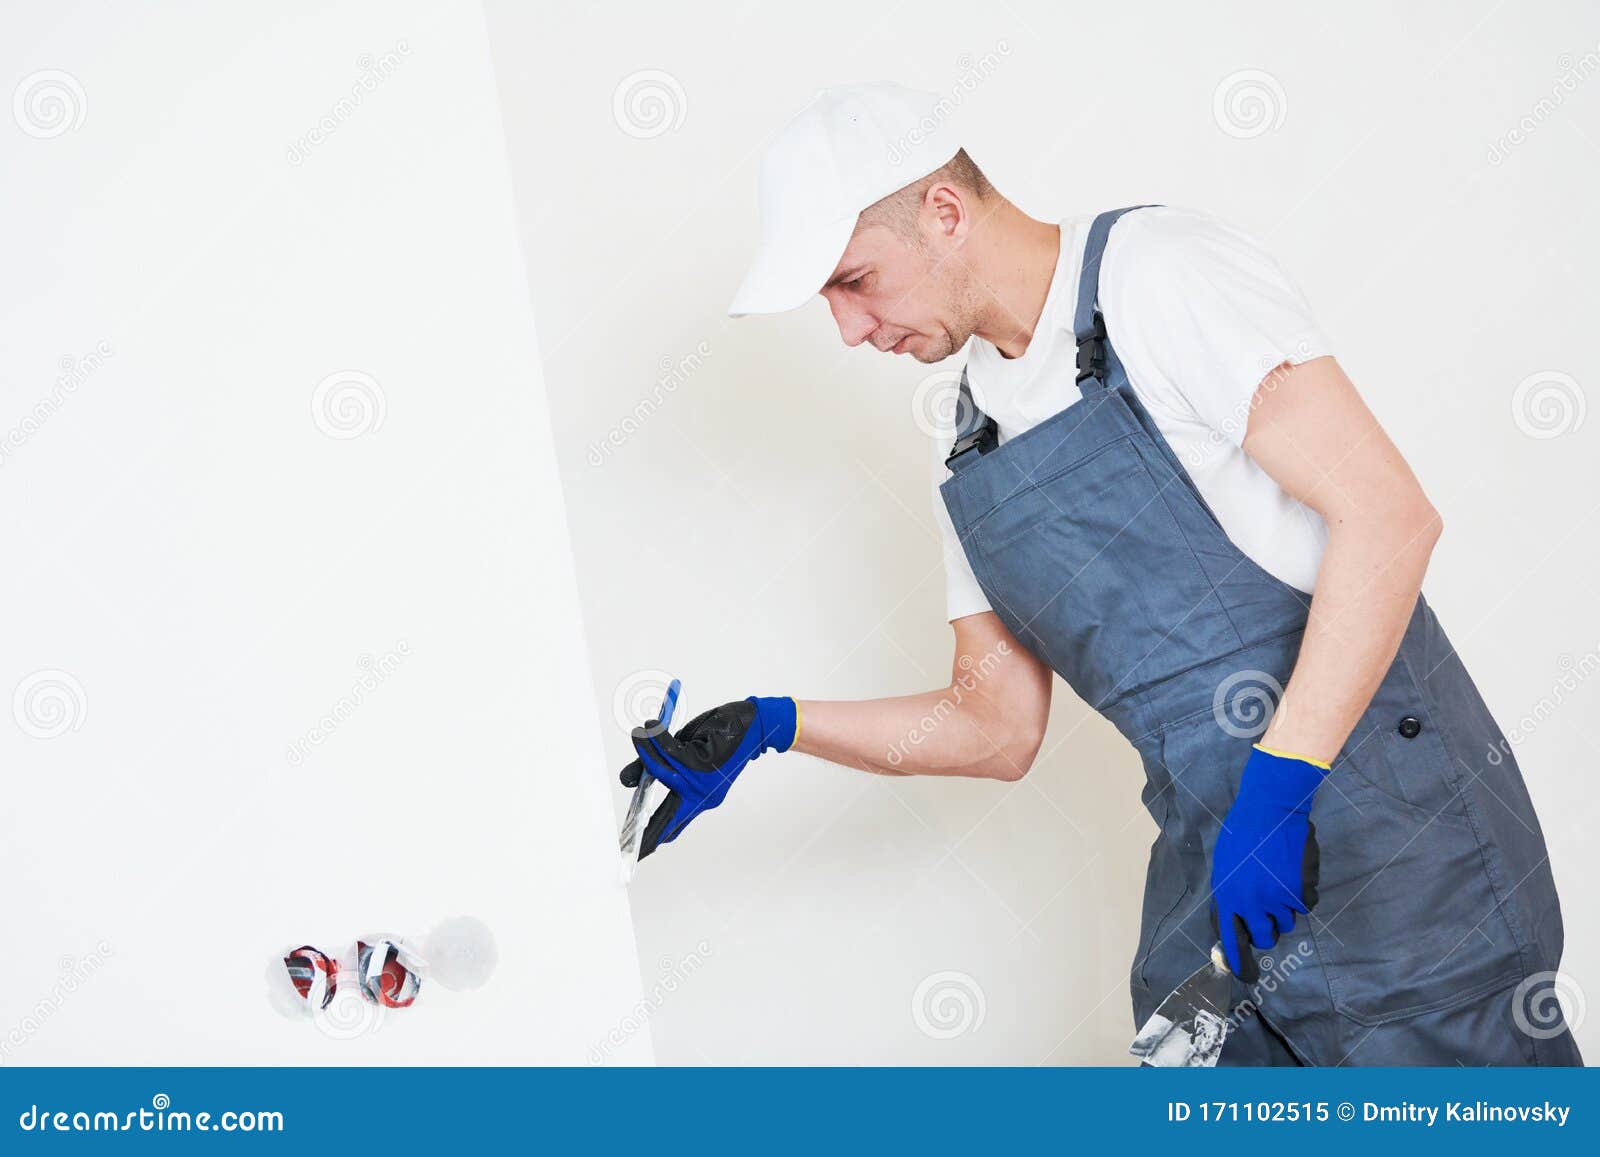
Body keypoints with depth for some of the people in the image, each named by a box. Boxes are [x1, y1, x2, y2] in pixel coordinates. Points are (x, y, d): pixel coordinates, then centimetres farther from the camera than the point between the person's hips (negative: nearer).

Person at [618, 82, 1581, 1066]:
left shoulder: (1160, 268, -9)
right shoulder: (972, 450, 14)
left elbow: (1388, 513, -19)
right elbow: (997, 726, 18)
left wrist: (1280, 782, -24)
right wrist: (769, 727, 7)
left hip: (1392, 845, -7)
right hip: (1218, 881, 7)